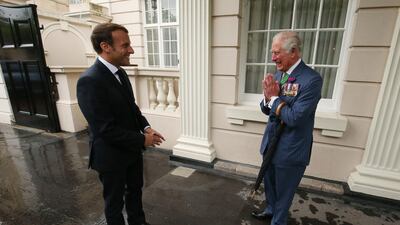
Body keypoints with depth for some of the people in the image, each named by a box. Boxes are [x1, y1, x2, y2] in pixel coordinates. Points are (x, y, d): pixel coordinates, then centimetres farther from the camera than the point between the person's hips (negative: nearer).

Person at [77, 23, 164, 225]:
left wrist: (146, 127, -5)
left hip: (132, 149, 8)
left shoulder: (120, 72, 1)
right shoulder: (89, 81, -26)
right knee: (115, 200, 18)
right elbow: (105, 129, -27)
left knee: (135, 189, 27)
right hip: (111, 155, -8)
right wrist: (142, 139, -19)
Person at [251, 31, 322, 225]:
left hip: (290, 149, -7)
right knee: (269, 183, 27)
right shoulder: (277, 75, 1)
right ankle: (271, 209, 54)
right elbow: (266, 109, 5)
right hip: (271, 143, 7)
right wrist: (268, 97, -16)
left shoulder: (311, 79, -22)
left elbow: (294, 118, -27)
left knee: (283, 191, 17)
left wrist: (274, 97, -18)